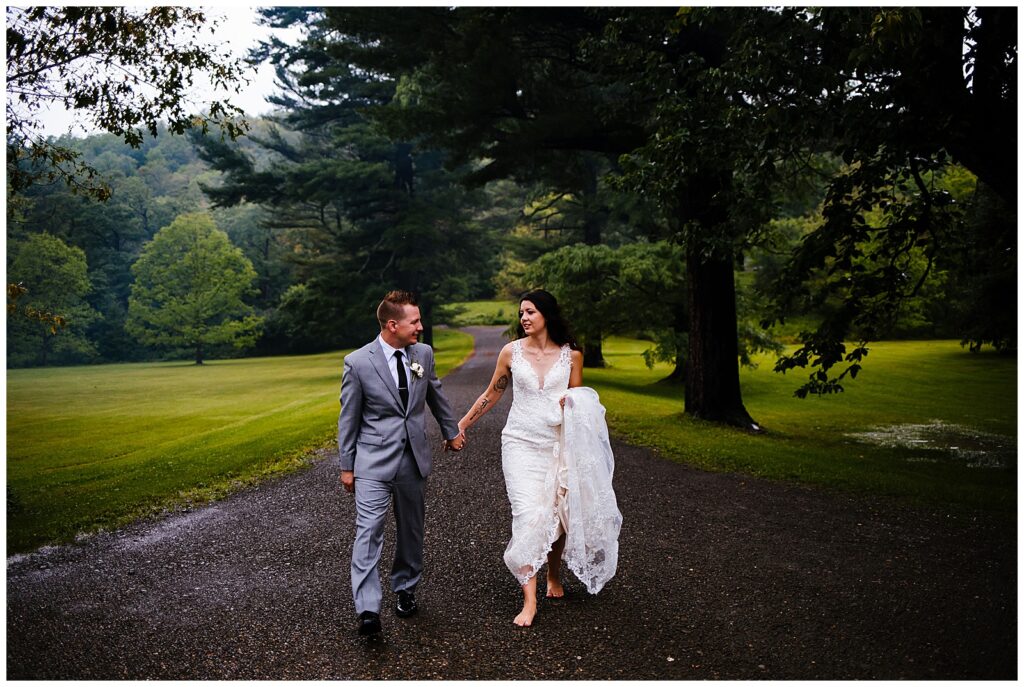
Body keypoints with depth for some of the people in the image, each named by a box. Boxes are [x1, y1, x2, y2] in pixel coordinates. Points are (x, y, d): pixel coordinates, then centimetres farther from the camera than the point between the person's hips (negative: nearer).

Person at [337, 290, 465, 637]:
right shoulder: (357, 362, -11)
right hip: (374, 461, -4)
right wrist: (347, 466, 0)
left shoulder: (423, 353, 1)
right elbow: (348, 419, -3)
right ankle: (368, 609, -10)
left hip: (414, 458, 4)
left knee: (411, 529, 14)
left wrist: (452, 431, 27)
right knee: (369, 530, -12)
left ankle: (405, 588, 33)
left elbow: (436, 395, 18)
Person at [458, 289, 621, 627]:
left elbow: (580, 399, 10)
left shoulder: (571, 354, 0)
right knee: (529, 516, -11)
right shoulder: (511, 352, -1)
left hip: (558, 444, 2)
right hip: (521, 443, -1)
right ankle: (529, 600, -8)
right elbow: (491, 394, 10)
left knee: (558, 513, 9)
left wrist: (571, 403, -14)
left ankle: (554, 575, 34)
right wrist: (462, 424, 11)